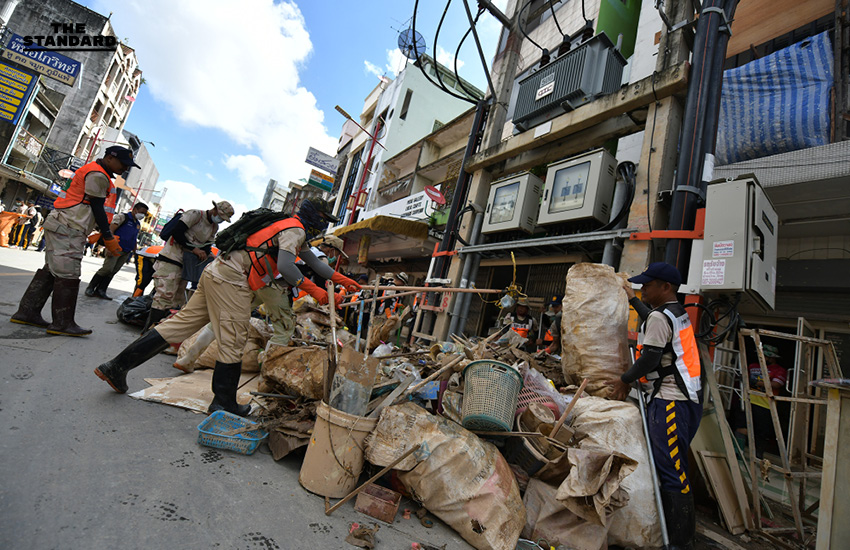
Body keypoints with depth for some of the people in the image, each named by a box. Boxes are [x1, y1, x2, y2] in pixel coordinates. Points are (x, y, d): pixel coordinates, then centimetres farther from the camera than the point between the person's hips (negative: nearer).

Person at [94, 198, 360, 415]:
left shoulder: (293, 230, 24)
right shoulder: (295, 229, -7)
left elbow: (312, 260, 32)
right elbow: (285, 266, -22)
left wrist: (340, 278, 29)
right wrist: (311, 289, -13)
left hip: (216, 271, 10)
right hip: (231, 279, -10)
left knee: (181, 323, 10)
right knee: (233, 341, -2)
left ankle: (117, 366, 14)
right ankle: (223, 403, 9)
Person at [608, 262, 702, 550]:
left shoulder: (659, 317, -14)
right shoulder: (677, 312, 17)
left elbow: (650, 359, -17)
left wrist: (625, 380, -3)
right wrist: (632, 298, 49)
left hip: (670, 403, -11)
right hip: (684, 399, 11)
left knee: (671, 471, -5)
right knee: (672, 467, 15)